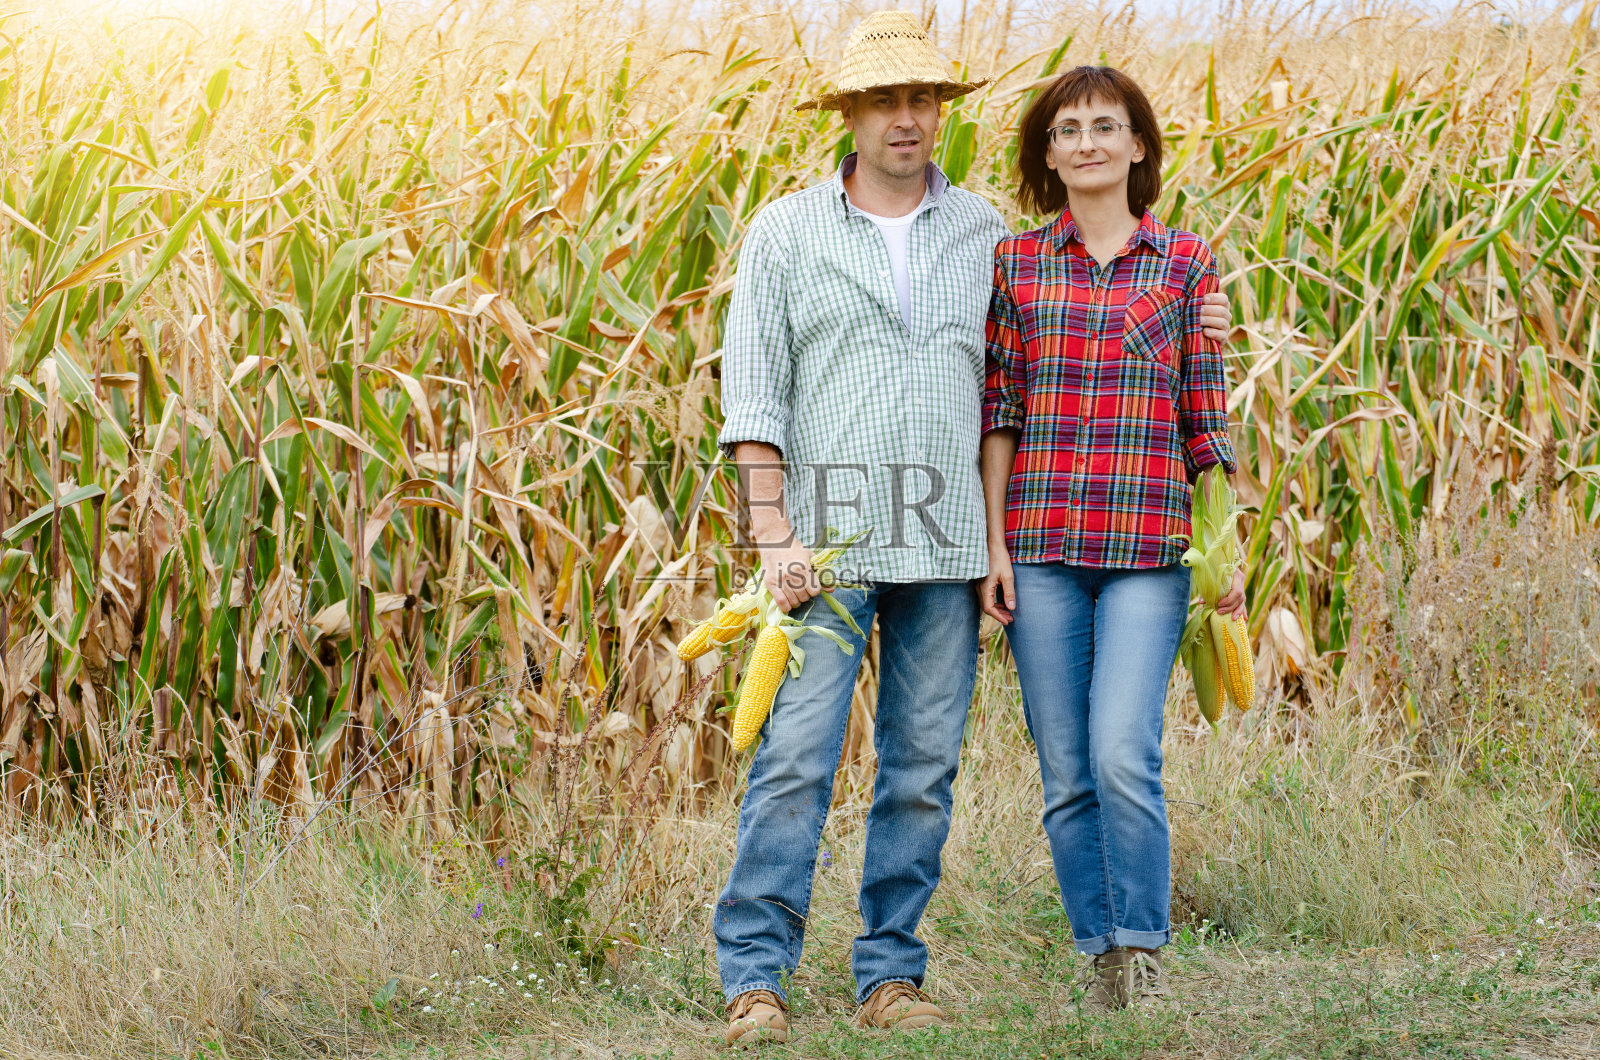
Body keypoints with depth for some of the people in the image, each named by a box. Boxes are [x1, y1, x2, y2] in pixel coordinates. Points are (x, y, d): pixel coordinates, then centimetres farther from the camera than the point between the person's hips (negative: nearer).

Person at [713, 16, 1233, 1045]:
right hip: (826, 537, -3)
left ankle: (892, 974, 12)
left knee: (923, 767, 4)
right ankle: (756, 978, -6)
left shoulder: (984, 232, 11)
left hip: (944, 541, 3)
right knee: (795, 757, -9)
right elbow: (754, 392, 1)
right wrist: (774, 536, -8)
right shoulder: (786, 232, 4)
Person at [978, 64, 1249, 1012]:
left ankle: (1146, 952, -1)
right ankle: (1104, 957, 14)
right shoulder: (1014, 265, 7)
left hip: (1148, 548, -2)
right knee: (1065, 773, 3)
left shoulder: (1187, 264, 6)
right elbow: (998, 412, 6)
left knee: (1125, 757, -14)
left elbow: (1208, 420, 6)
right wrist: (994, 545, 0)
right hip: (1041, 543, 2)